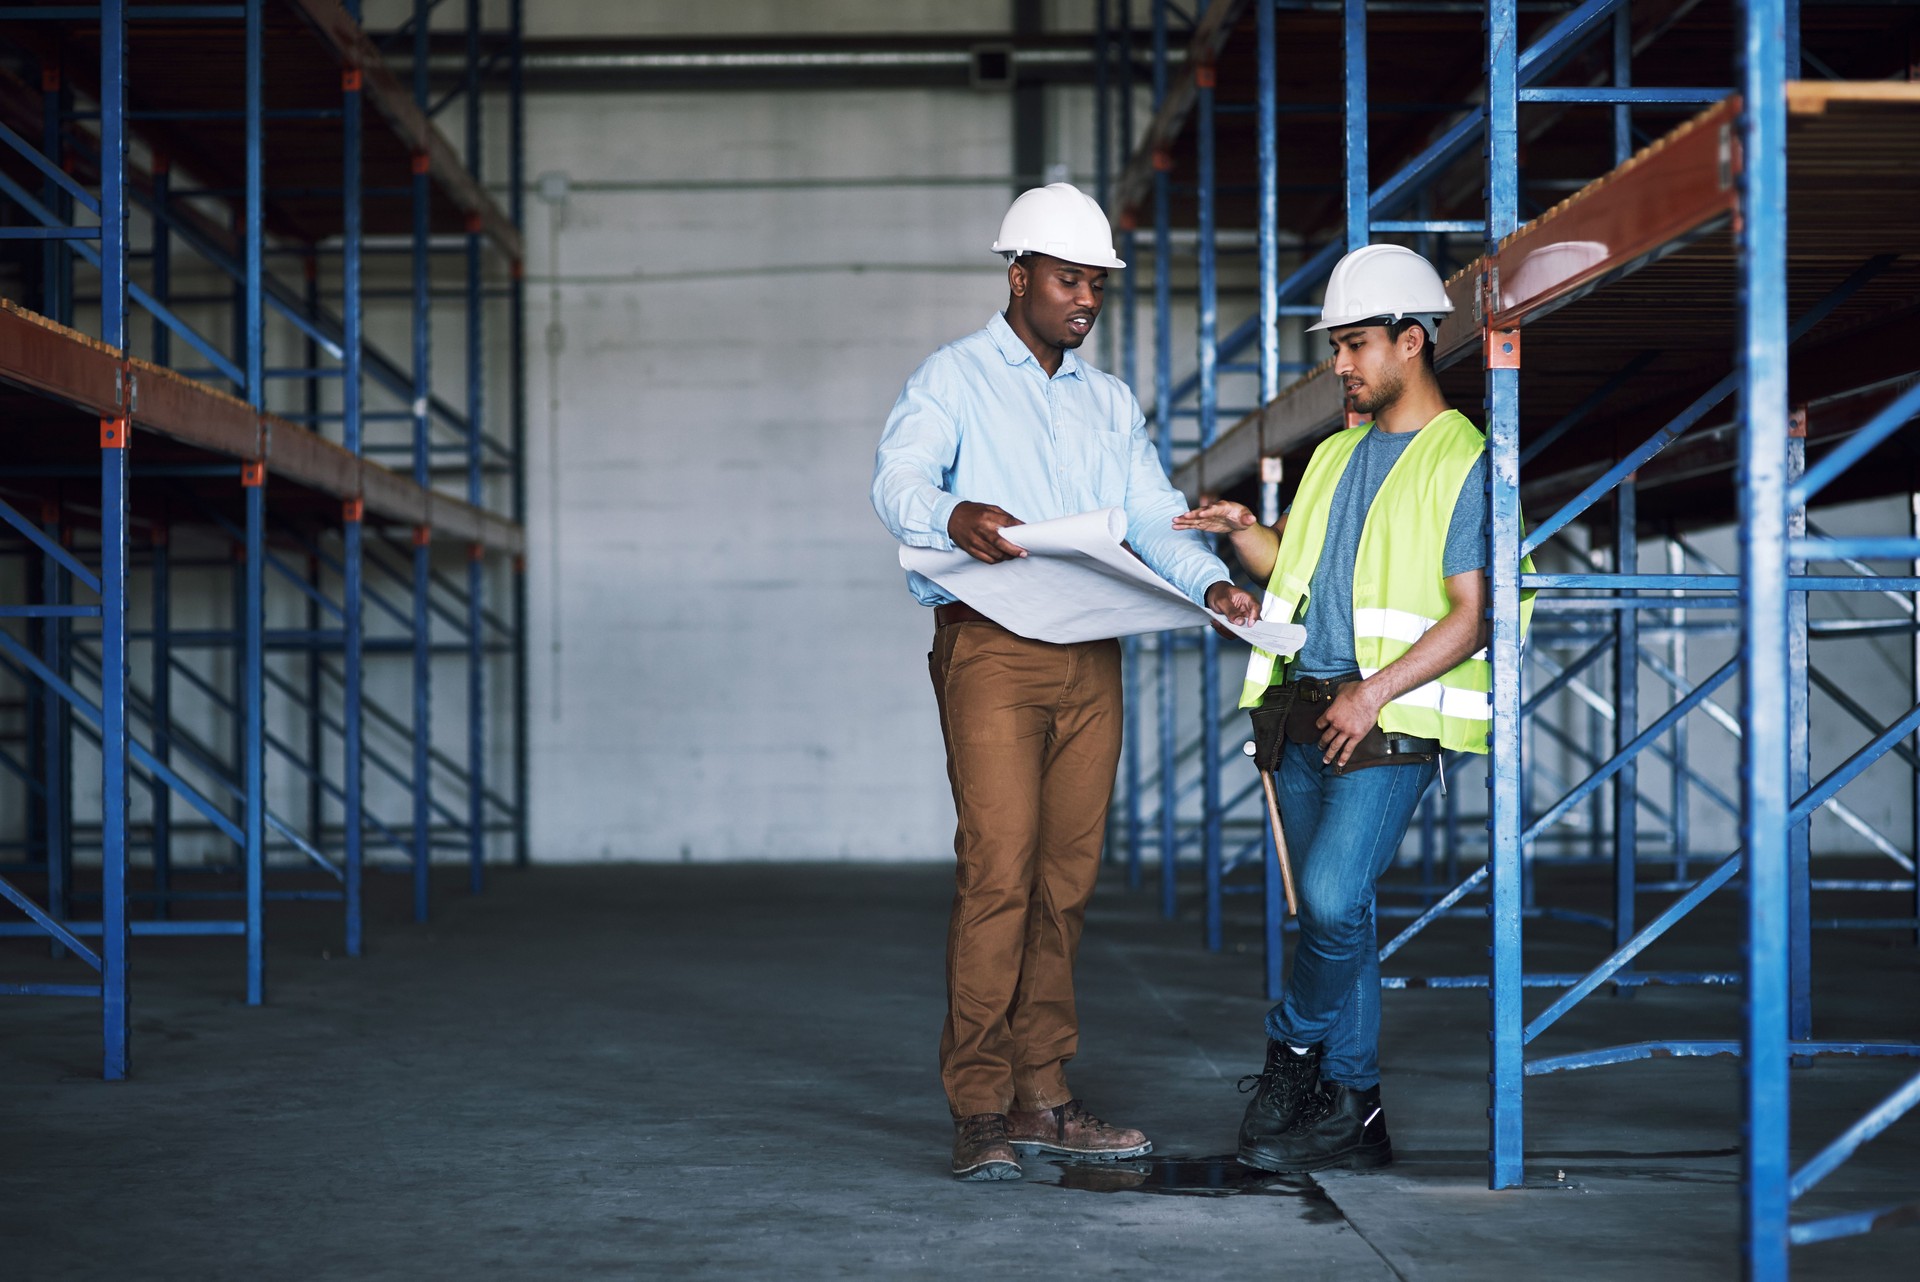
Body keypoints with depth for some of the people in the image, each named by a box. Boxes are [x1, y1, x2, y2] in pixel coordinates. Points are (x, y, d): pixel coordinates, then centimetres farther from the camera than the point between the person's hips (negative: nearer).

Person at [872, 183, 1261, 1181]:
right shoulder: (956, 378, 4)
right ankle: (979, 1109, -9)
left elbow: (1155, 517, 14)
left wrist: (1210, 584, -6)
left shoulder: (1109, 403, 23)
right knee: (998, 870, -13)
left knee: (1067, 876, 5)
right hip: (990, 645, -6)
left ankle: (1041, 1097, 12)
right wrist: (954, 517, -36)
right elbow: (897, 478, -13)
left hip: (1091, 653, 6)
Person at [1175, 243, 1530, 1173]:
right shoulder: (1338, 453, 19)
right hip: (1300, 710, 7)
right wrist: (1244, 532, 8)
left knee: (1333, 900, -19)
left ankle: (1293, 1050, 4)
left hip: (1389, 719, -7)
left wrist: (1373, 695, -18)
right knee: (1331, 913, 7)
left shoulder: (1464, 462, -6)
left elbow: (1472, 617, -11)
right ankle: (1349, 1111, 13)